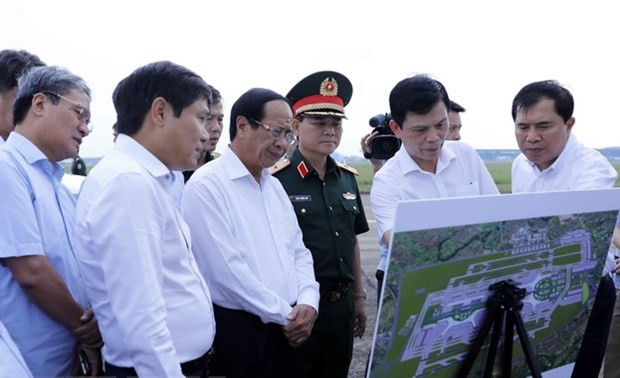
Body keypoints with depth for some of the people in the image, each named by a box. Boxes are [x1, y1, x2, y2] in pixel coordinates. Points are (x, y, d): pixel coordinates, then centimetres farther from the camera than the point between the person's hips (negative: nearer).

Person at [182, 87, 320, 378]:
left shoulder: (273, 184, 11)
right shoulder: (207, 185, -14)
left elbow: (298, 251, 13)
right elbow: (227, 269, -19)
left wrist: (307, 301, -4)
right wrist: (285, 315, -12)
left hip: (288, 330, 7)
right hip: (238, 330, -7)